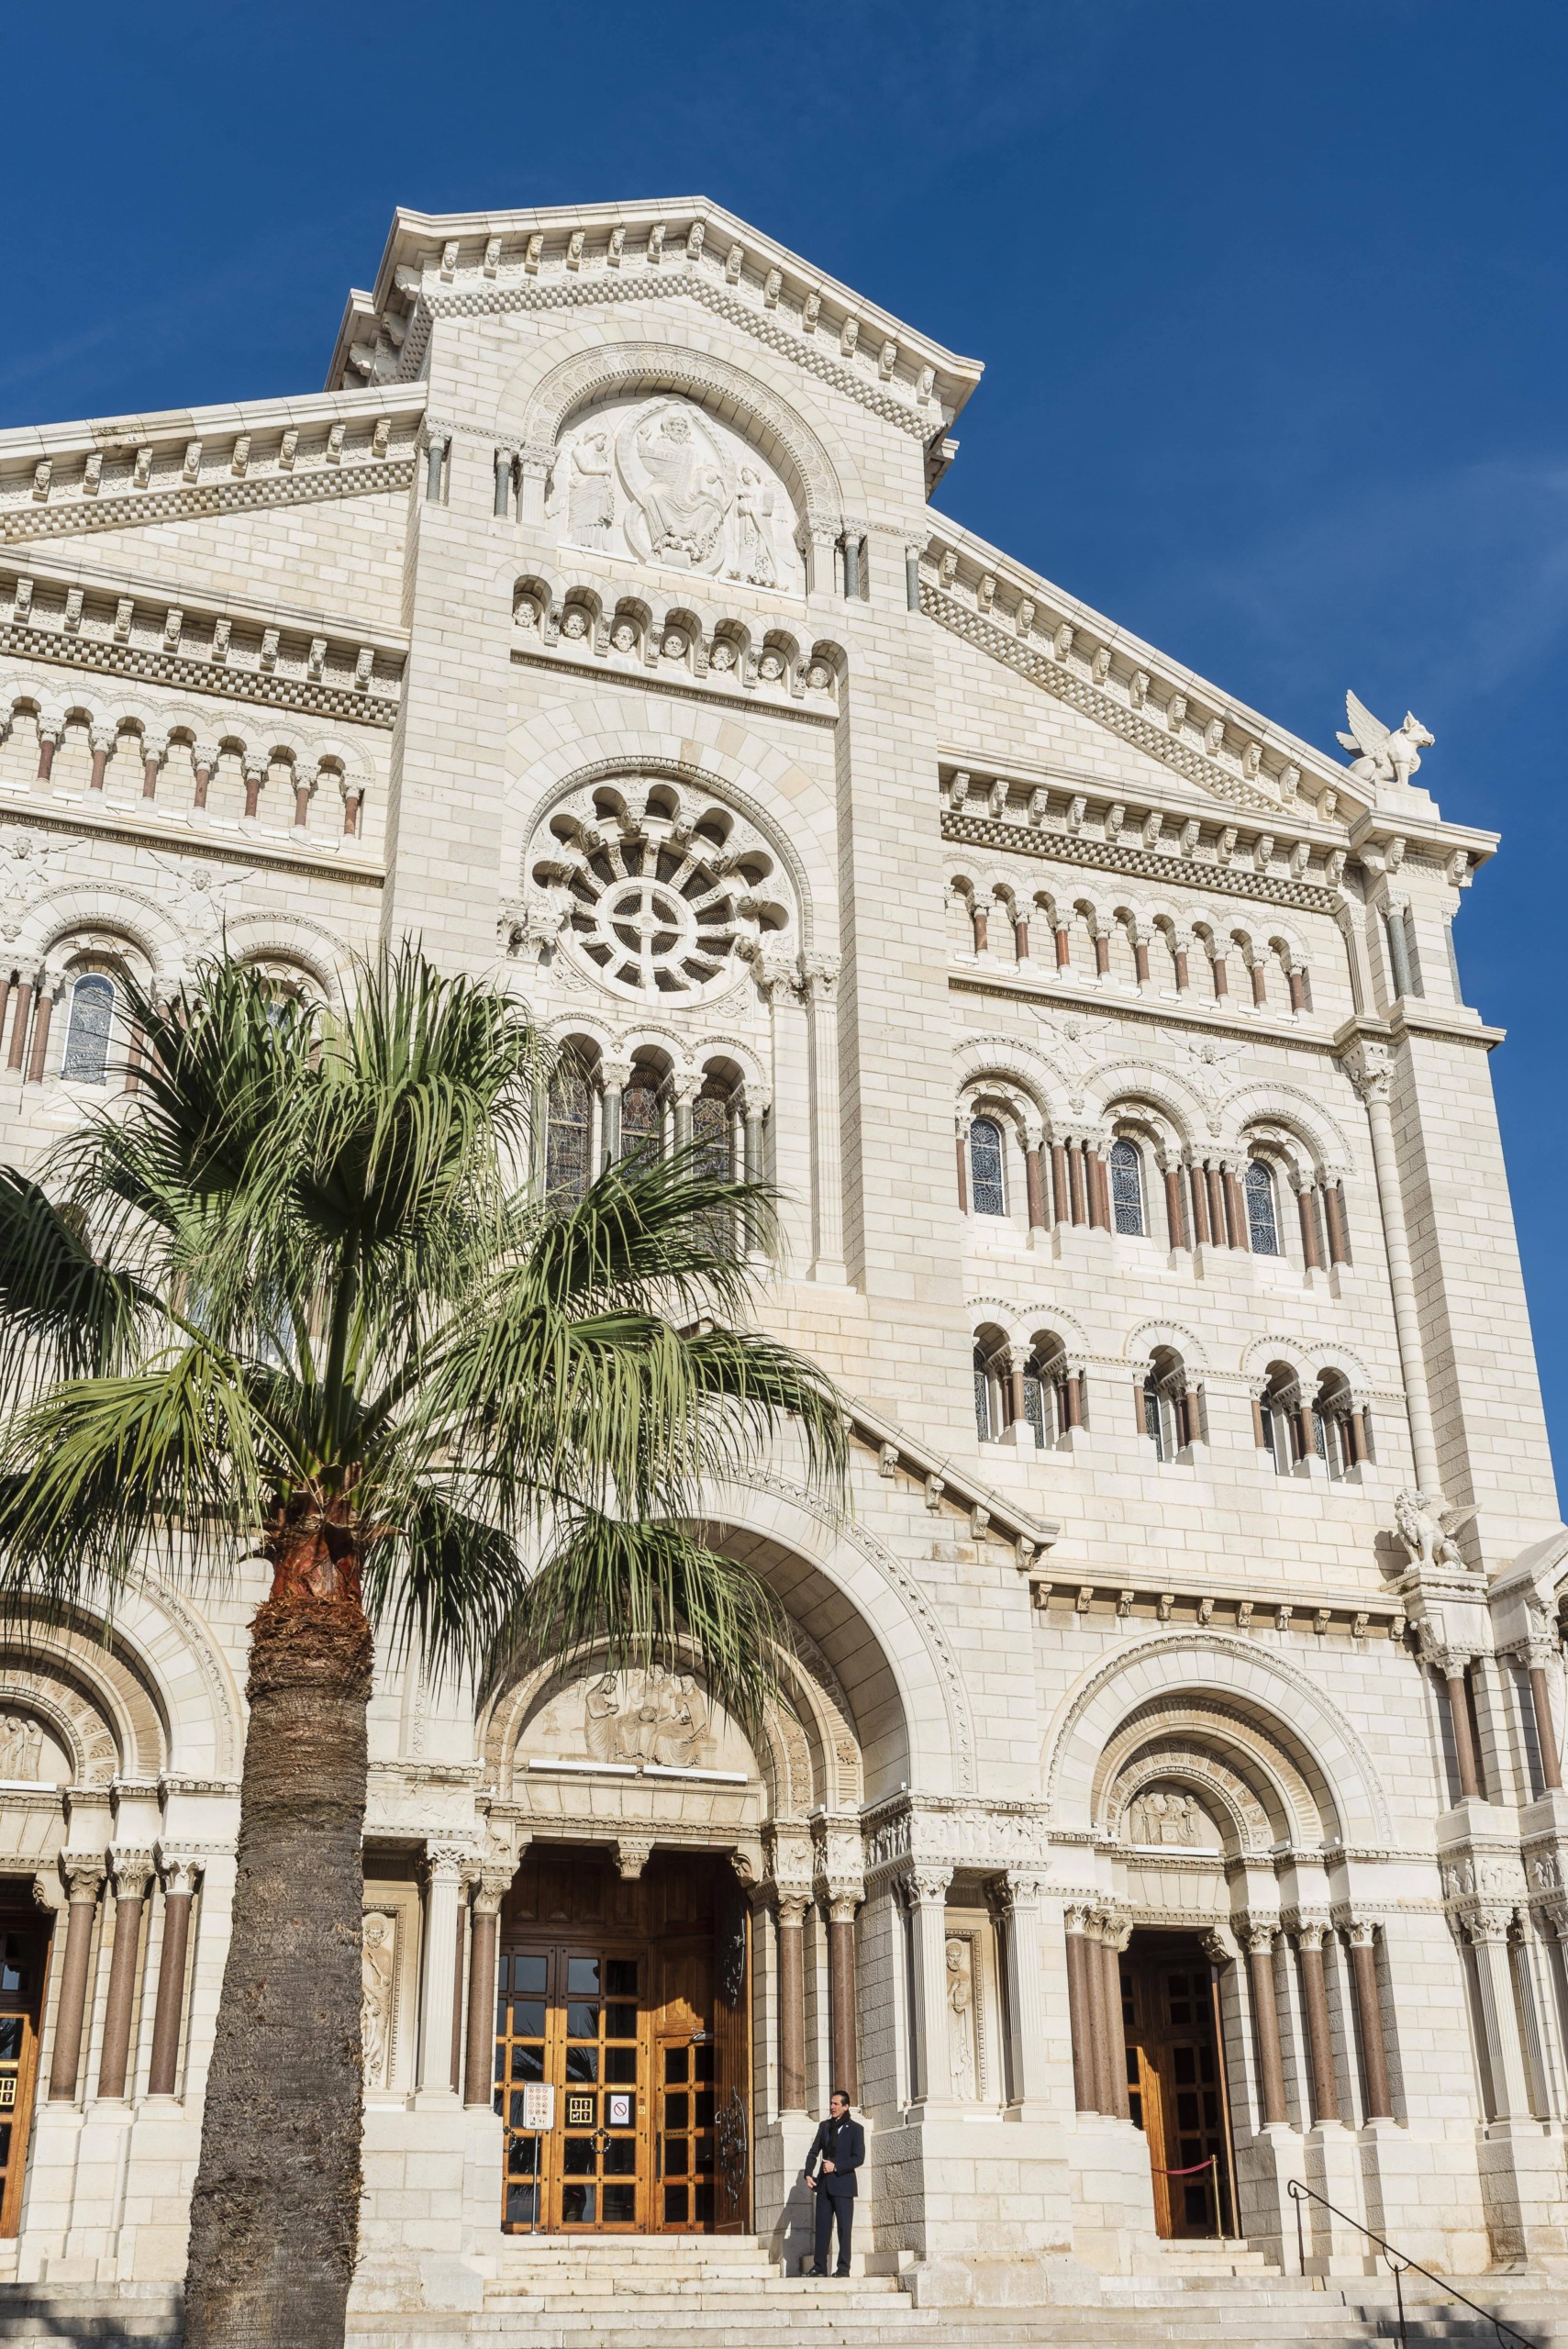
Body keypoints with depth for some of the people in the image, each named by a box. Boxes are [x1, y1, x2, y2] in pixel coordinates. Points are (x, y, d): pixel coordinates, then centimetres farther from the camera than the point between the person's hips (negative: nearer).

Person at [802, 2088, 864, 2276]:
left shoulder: (855, 2129, -1)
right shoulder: (825, 2126, 13)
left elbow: (858, 2158, -7)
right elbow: (814, 2152, 12)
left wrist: (836, 2167, -15)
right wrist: (808, 2174, -3)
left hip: (843, 2184, -4)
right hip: (824, 2184, 5)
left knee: (844, 2227, -3)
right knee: (822, 2226, 3)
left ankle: (843, 2267, 2)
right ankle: (820, 2266, 7)